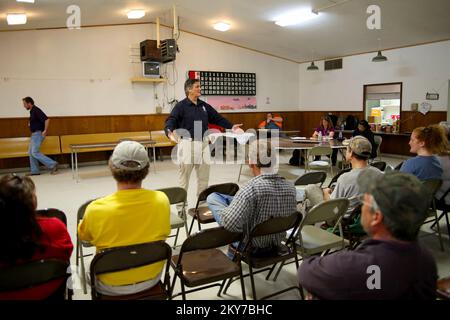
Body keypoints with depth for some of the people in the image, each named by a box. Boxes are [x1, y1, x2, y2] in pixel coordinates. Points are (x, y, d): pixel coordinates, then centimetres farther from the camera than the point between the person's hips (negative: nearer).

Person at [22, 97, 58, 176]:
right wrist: (30, 124, 16)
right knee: (31, 152, 9)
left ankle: (52, 164, -13)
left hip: (38, 134, -10)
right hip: (34, 134, 10)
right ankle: (35, 171, 14)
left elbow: (47, 119, -26)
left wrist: (45, 131, -24)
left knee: (35, 152, -15)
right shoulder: (32, 111, 15)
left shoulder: (36, 110, -15)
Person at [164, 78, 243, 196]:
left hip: (203, 144, 6)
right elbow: (171, 120, -17)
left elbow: (217, 118, 16)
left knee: (204, 177, 14)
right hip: (187, 144, -6)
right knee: (184, 176, 4)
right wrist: (169, 131, -38)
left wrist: (231, 126, 8)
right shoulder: (181, 106, -7)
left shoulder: (204, 106, 12)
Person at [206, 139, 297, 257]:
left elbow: (230, 223, -39)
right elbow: (291, 215, 3)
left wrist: (225, 211, -14)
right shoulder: (291, 187, -14)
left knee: (212, 197, 3)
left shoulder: (251, 188, -33)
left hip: (251, 248, -6)